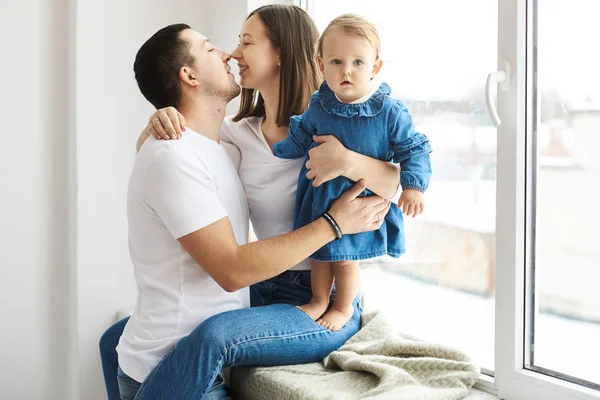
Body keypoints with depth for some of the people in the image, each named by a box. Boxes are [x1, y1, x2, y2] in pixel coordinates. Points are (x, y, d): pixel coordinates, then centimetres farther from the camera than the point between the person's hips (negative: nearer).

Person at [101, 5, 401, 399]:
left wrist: (350, 161, -37)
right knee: (118, 341, 5)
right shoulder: (241, 134, 7)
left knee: (211, 337, -35)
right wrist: (157, 126, -18)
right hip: (265, 291, 7)